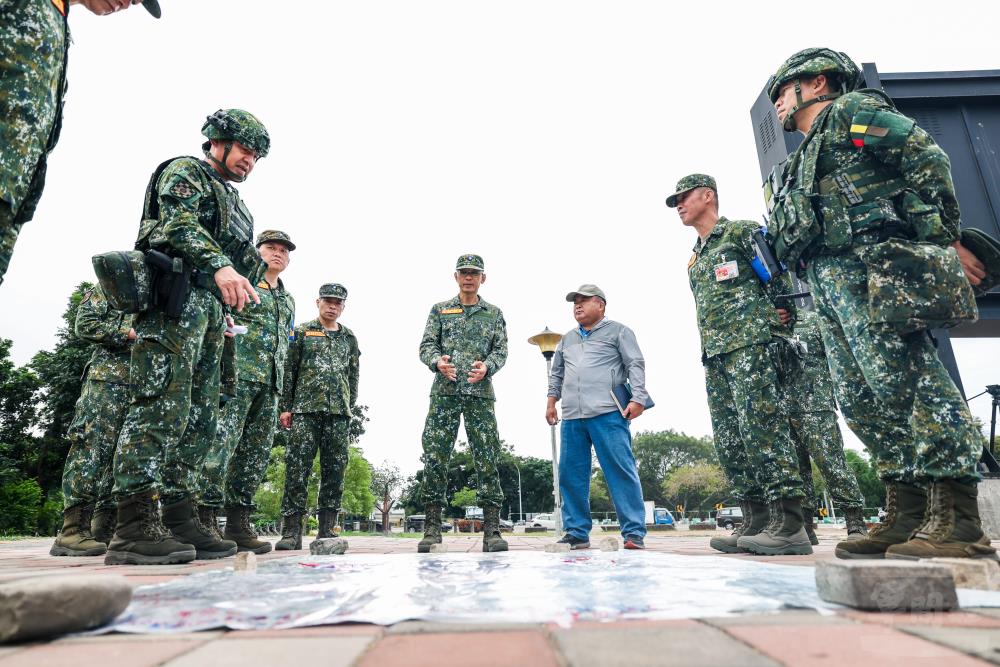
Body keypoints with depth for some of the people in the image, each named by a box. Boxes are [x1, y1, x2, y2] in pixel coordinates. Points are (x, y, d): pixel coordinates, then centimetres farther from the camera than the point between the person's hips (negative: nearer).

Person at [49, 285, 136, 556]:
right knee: (93, 450, -13)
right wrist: (127, 333, -10)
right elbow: (84, 324, -2)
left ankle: (104, 530, 5)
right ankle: (72, 531, -12)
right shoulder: (105, 288, 11)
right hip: (107, 376, -6)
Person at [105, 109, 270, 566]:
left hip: (210, 309, 9)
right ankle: (134, 528, -17)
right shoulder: (185, 171, 8)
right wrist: (220, 265, -29)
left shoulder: (232, 202, 31)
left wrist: (225, 320, 21)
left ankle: (180, 522, 5)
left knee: (199, 420, 2)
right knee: (162, 406, -17)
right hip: (176, 297, -8)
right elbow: (180, 221, -12)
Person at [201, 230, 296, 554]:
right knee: (221, 443, -12)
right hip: (237, 372, -6)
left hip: (270, 382, 7)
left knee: (256, 452, 4)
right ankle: (204, 518, -6)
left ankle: (238, 522, 9)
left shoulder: (288, 300, 25)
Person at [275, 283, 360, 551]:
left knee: (334, 469, 2)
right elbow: (288, 371, 5)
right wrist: (286, 407, -1)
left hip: (339, 411, 3)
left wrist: (351, 410, 9)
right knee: (297, 468, -5)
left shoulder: (349, 337, 16)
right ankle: (292, 531, 1)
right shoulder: (302, 332, 9)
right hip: (305, 409, -2)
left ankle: (326, 530, 9)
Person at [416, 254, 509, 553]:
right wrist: (437, 362, -16)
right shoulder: (439, 310, 15)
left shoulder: (494, 313, 16)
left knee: (487, 459, -4)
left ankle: (491, 530, 1)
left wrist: (487, 366, -14)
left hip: (481, 393, 0)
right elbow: (426, 345, 6)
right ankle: (432, 527, 6)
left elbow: (501, 351, 8)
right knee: (435, 457, -3)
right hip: (444, 393, 0)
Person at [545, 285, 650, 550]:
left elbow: (636, 365, 1)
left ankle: (634, 533, -2)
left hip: (608, 414, -5)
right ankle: (576, 532, 12)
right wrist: (551, 400, 18)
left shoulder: (617, 331, 10)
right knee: (571, 474, 3)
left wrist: (638, 398, -10)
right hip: (571, 418, 6)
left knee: (621, 471, -8)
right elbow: (556, 374, 29)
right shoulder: (567, 339, 25)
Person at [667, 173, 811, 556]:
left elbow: (781, 276, -2)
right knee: (730, 442, 4)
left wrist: (777, 314, -3)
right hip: (715, 354, 8)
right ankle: (756, 523, 8)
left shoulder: (743, 231, 3)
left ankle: (789, 525, -10)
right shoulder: (694, 260, 26)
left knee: (763, 428, -14)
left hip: (751, 344, -8)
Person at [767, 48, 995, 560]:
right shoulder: (803, 165, 32)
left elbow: (927, 157, -3)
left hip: (877, 264, -8)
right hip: (831, 281, 9)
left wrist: (949, 238, -8)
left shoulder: (851, 110, 9)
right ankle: (907, 518, 6)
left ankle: (958, 522, -11)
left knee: (904, 378, -15)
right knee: (859, 396, 2)